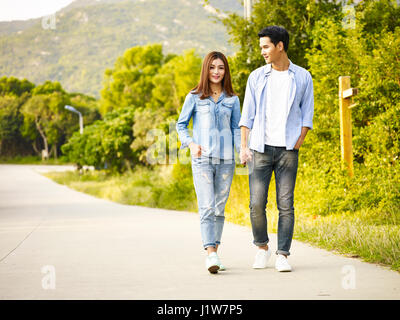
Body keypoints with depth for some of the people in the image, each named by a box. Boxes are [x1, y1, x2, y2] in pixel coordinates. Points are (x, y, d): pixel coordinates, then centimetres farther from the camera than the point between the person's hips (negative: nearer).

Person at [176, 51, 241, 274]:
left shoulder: (232, 99, 9)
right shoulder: (194, 97, 4)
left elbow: (236, 129, 12)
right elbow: (181, 124, 10)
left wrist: (242, 150, -4)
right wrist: (191, 144, -7)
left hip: (226, 160, 3)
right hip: (202, 160, -2)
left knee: (220, 208, 7)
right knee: (207, 207, -12)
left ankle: (214, 252, 17)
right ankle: (211, 254, -18)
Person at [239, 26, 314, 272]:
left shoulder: (302, 77, 6)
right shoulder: (257, 77, 9)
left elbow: (307, 113, 9)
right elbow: (247, 115, 8)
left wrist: (299, 141, -3)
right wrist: (244, 147, 0)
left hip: (288, 150, -1)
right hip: (260, 148, 1)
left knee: (286, 204, -4)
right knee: (257, 203, -5)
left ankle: (283, 255, 2)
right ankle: (262, 247, 16)